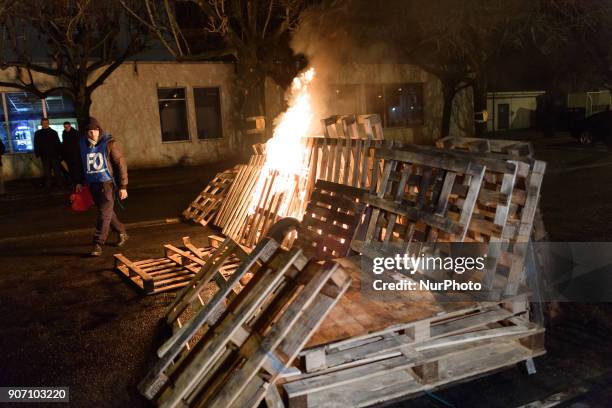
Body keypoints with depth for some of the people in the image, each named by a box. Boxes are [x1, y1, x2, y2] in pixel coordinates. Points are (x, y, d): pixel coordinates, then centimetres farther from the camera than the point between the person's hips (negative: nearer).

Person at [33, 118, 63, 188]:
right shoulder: (37, 133, 7)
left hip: (54, 155, -1)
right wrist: (37, 154, 0)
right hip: (44, 156, 1)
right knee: (47, 172, 5)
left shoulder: (53, 132, 5)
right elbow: (36, 145, 9)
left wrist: (59, 153, -2)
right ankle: (48, 185, 10)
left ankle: (59, 183, 6)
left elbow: (58, 144, 5)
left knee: (57, 170, 1)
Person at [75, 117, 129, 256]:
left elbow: (121, 164, -10)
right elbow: (81, 164, 18)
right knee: (107, 212, 15)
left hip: (107, 183, -5)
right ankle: (122, 233, 33)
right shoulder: (82, 144, 3)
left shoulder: (109, 143, -11)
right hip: (92, 184, 5)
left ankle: (98, 244, -3)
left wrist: (123, 186, -11)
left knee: (104, 213, -8)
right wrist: (80, 182, 18)